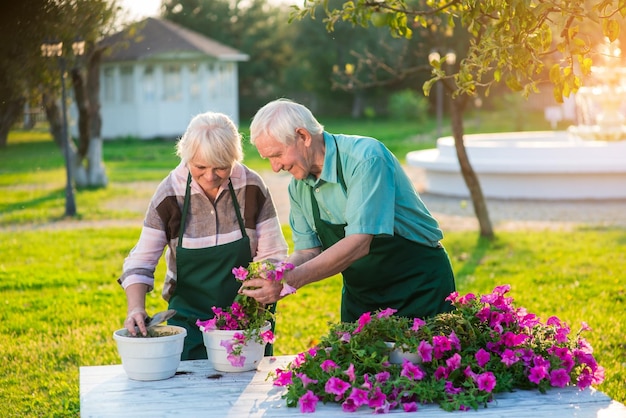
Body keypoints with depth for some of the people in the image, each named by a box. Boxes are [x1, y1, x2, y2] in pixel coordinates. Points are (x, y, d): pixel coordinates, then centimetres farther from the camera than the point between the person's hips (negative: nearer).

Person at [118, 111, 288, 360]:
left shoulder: (252, 188, -10)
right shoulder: (169, 194, -11)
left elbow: (272, 256, -4)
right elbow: (141, 262, -8)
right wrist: (136, 309, -24)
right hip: (189, 318, 0)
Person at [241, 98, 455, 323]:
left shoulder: (366, 158, -24)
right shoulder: (298, 186, -1)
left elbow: (358, 243, -32)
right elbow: (307, 251, 3)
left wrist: (290, 280, -36)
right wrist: (272, 280, -17)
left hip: (420, 283, -6)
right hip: (360, 293, 6)